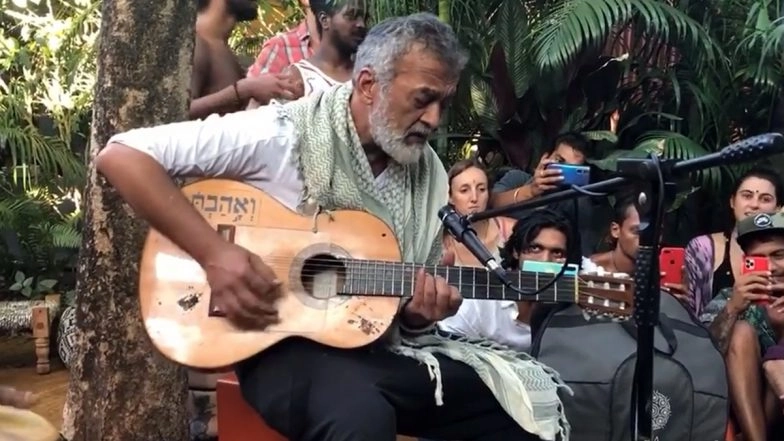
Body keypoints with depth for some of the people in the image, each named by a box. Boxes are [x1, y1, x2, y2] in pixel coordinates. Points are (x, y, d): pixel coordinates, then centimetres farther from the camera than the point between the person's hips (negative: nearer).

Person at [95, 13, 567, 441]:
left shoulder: (430, 173, 6)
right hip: (286, 343, -6)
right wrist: (213, 252, -23)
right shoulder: (282, 134, -12)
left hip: (383, 347, 6)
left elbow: (409, 316, 14)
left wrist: (419, 313, -11)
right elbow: (121, 154, -16)